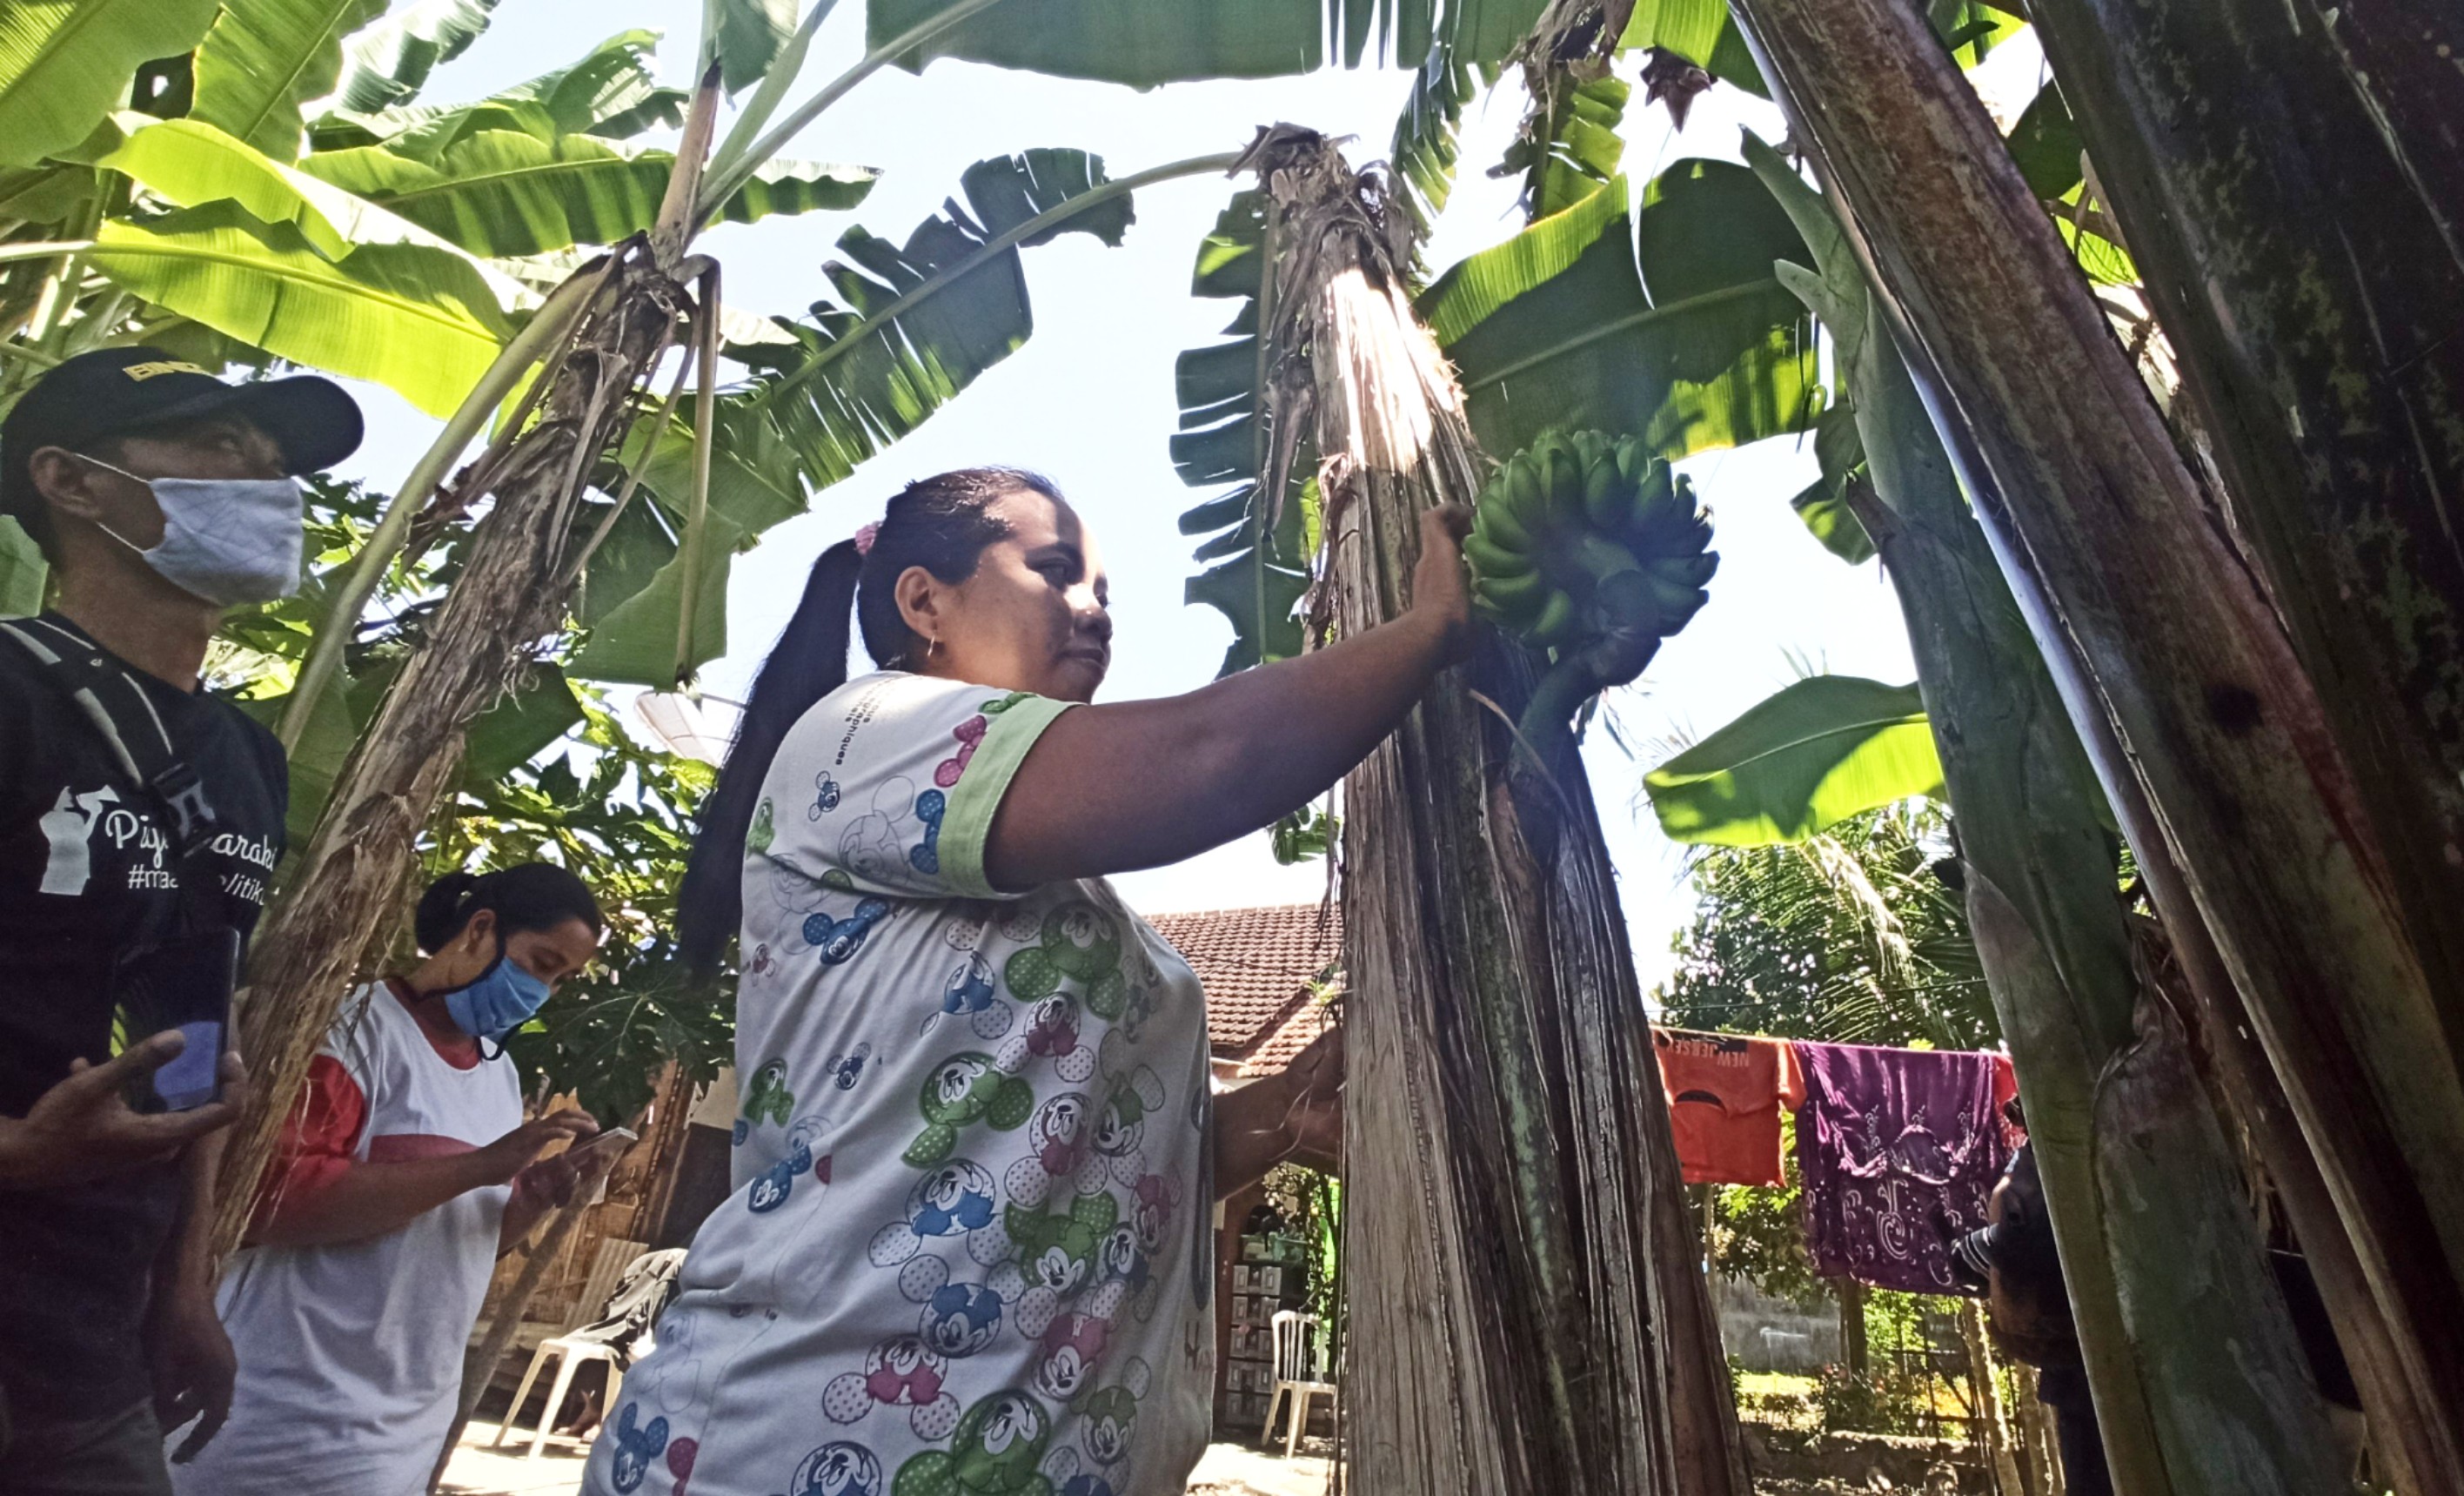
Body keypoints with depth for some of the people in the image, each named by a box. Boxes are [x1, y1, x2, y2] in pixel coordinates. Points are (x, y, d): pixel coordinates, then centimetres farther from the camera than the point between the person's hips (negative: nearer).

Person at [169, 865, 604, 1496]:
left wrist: (538, 1196, -5)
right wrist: (479, 1166, -27)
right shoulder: (361, 1020, -14)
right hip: (290, 1419, -7)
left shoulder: (500, 1073, 8)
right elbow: (270, 1197, -24)